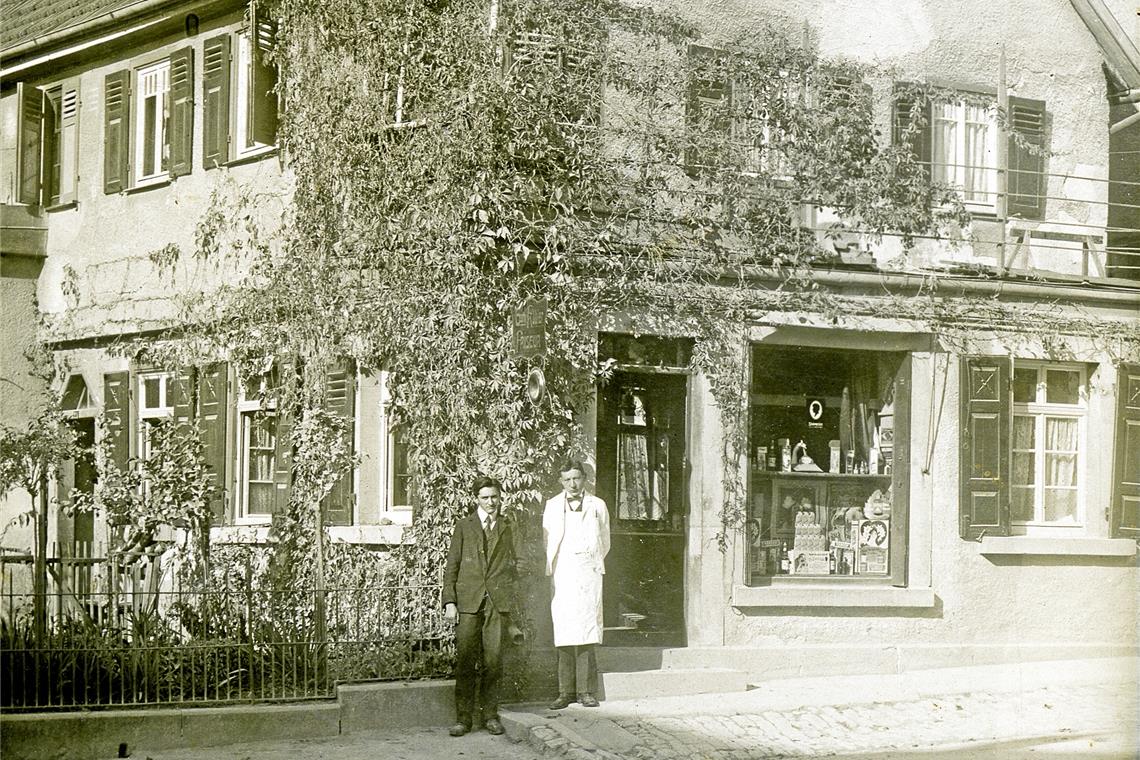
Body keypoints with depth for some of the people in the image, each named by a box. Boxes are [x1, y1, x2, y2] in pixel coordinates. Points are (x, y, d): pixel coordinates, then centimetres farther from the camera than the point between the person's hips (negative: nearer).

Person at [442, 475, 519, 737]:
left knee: (493, 661, 0)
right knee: (465, 661, -4)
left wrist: (512, 605, 11)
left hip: (498, 602, 1)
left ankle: (491, 716, 9)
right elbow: (452, 566, 7)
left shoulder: (506, 529, 15)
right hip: (468, 601, -1)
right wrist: (449, 601, -3)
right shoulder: (464, 526, 9)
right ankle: (463, 718, 1)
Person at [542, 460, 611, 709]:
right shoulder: (552, 506, 10)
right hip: (561, 574, 1)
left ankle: (586, 691, -6)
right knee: (564, 633, -4)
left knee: (587, 632, -7)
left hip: (588, 573, -1)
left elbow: (605, 542, 19)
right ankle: (566, 692, -2)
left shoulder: (597, 506, 9)